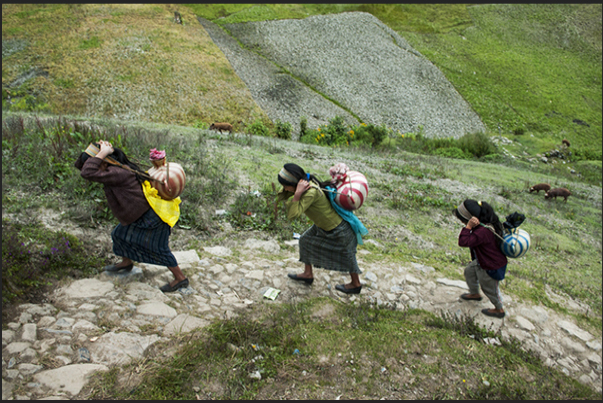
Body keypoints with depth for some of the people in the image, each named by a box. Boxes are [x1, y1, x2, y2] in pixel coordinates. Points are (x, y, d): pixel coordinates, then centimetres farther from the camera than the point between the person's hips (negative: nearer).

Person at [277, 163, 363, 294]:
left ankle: (356, 284, 39)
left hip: (338, 230, -9)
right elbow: (281, 197, -3)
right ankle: (308, 274, 37)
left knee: (346, 256, 14)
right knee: (306, 240, 19)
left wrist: (297, 194, -43)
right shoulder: (304, 183, -11)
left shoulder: (311, 192, -37)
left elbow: (293, 215, -38)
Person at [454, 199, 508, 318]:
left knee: (490, 289, 16)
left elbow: (463, 242, -43)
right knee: (469, 271, 28)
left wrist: (468, 226, -42)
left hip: (492, 267, -9)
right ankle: (475, 294, 55)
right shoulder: (485, 223, -11)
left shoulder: (483, 232, -41)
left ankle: (499, 309, 44)